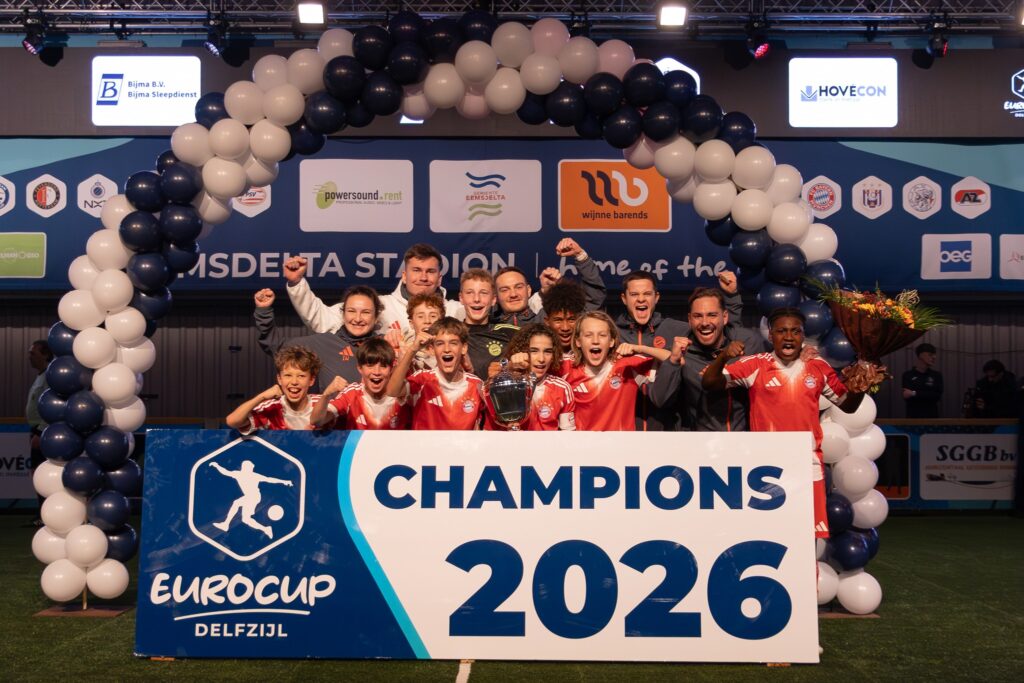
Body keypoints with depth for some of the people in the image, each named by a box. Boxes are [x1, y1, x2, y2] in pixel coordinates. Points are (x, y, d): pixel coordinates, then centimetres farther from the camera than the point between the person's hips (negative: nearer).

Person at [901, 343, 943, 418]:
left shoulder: (936, 375, 9)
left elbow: (937, 395, -5)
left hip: (931, 418, 2)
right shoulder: (908, 375, 2)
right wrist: (928, 396, -12)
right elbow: (907, 397, -8)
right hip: (913, 418, -2)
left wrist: (915, 394, -13)